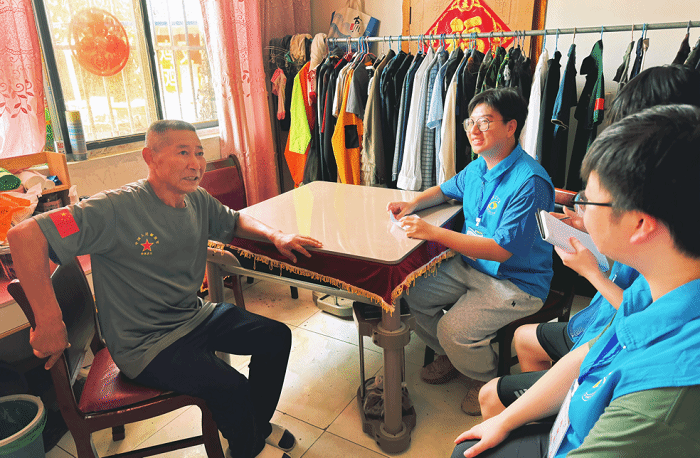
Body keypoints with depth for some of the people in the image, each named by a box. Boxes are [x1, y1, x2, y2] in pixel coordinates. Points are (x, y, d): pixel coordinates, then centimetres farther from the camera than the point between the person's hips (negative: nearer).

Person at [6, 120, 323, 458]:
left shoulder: (198, 200, -2)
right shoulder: (118, 209, -25)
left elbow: (234, 220, 17)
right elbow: (24, 235, -31)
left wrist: (275, 235, -2)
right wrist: (49, 323, -28)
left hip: (194, 317, 8)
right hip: (144, 344, -7)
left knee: (277, 337, 5)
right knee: (231, 388, -23)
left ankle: (258, 427, 29)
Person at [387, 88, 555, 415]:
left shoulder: (529, 182, -25)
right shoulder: (477, 168, 2)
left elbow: (502, 250, -30)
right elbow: (445, 190, 23)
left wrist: (432, 232, -33)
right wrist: (412, 204, 1)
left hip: (517, 282, -8)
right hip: (470, 265, 8)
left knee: (453, 329, -22)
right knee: (414, 294, -1)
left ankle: (487, 381, 12)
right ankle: (451, 356, 25)